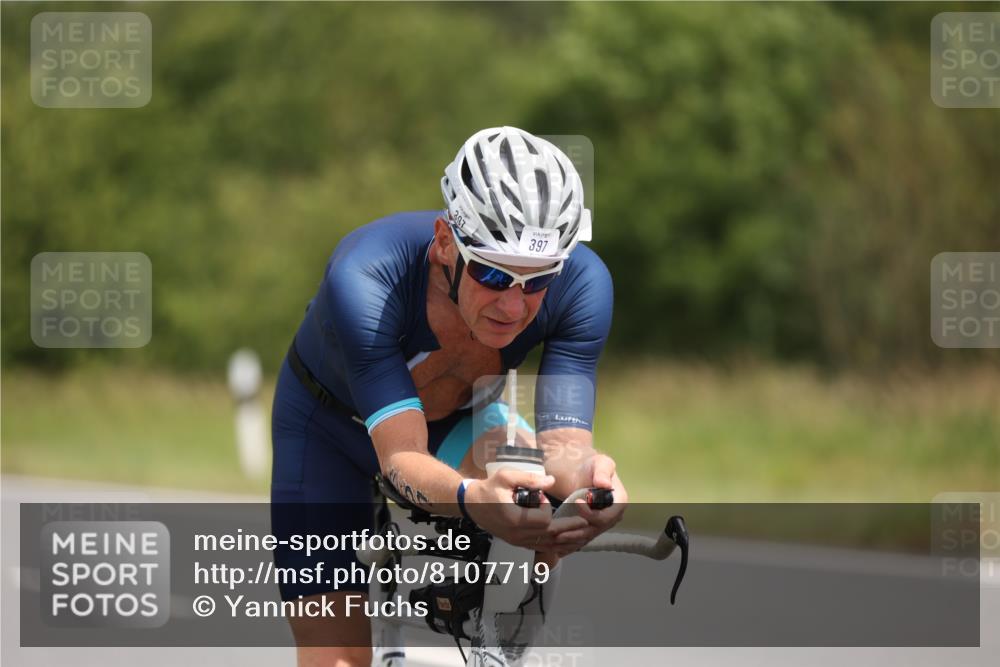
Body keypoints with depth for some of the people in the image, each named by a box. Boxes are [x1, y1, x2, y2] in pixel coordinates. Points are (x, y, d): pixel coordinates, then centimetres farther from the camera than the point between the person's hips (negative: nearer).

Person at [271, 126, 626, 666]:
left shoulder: (581, 283, -30)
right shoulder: (364, 279, -40)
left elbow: (563, 444, -35)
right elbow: (401, 460, -45)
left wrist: (579, 471, -61)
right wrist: (473, 499, -68)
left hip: (456, 420, 3)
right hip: (333, 425, -2)